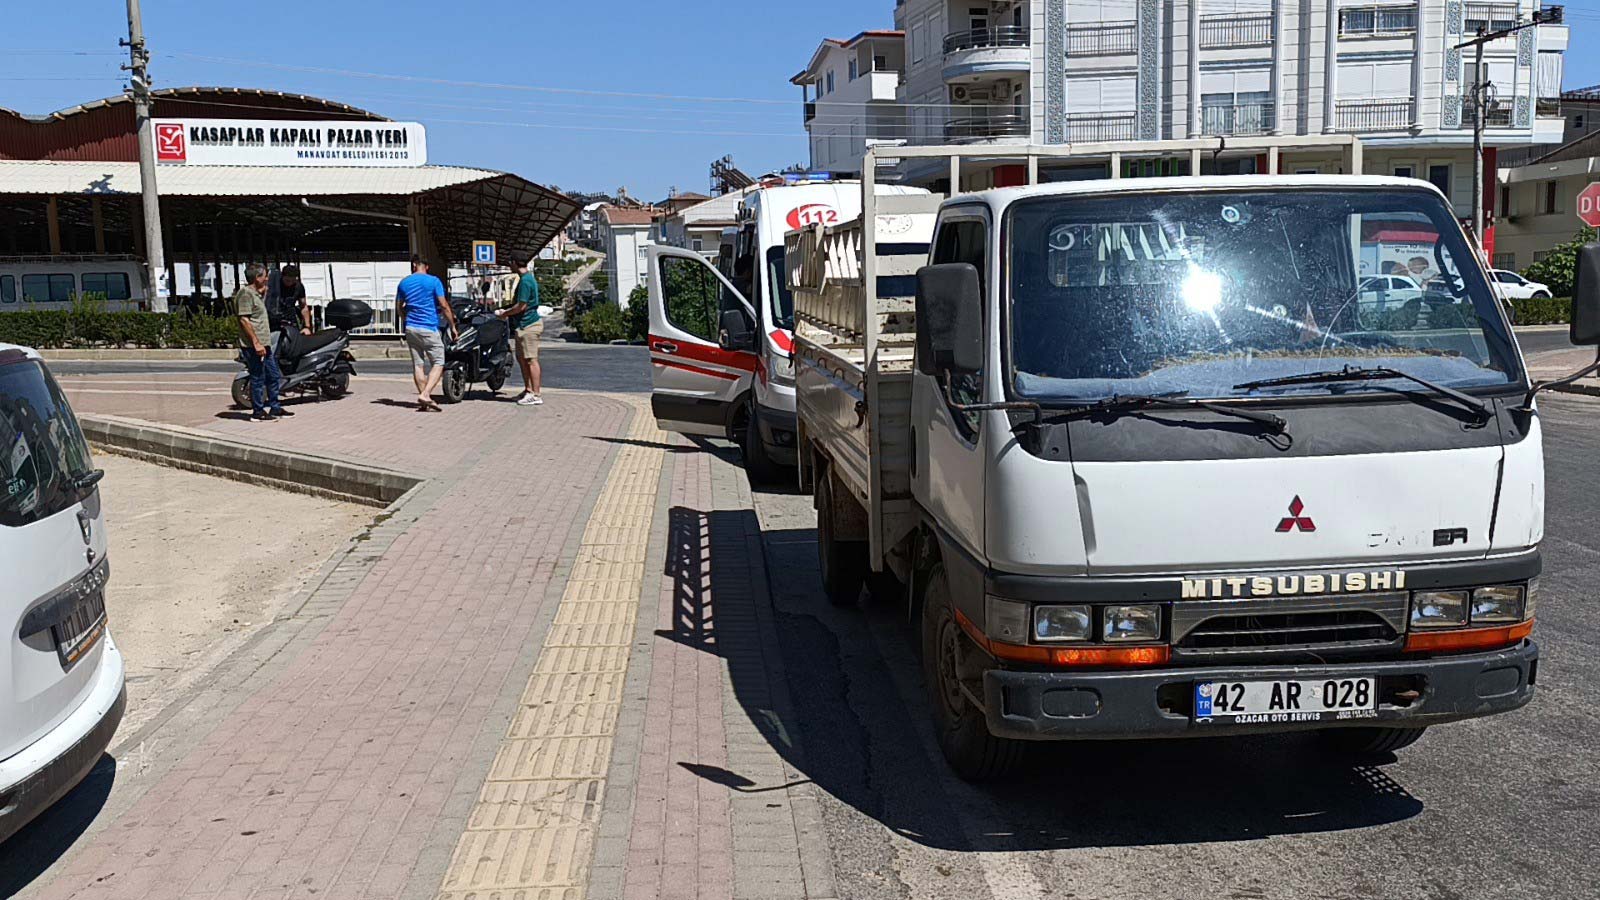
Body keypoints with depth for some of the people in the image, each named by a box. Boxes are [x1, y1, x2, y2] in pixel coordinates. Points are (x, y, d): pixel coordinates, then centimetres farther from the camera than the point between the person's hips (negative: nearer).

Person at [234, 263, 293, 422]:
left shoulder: (257, 293, 18)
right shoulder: (245, 293, -13)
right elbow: (244, 320, -20)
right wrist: (256, 343, -23)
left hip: (264, 343, 10)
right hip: (253, 345, -10)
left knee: (273, 376, 15)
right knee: (258, 379, -4)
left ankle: (274, 408, 24)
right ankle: (257, 412, 3)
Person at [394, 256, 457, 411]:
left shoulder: (404, 283, 9)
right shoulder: (434, 281, -5)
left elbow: (399, 307, 17)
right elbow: (444, 305, -8)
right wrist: (452, 325, 1)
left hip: (410, 328, 5)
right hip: (429, 328, -5)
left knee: (418, 364, 8)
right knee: (438, 363, -1)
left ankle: (424, 398, 8)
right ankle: (425, 394, -17)